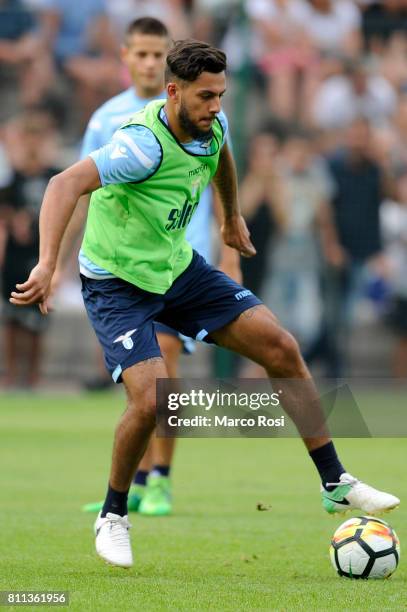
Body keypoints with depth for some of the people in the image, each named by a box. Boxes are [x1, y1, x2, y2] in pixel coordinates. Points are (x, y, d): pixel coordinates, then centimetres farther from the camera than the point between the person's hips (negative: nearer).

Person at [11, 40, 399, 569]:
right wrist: (48, 265, -57)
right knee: (151, 400, -24)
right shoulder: (144, 144, -31)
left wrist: (232, 217, 32)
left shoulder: (211, 126, -7)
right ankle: (113, 516, 3)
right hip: (119, 284, -7)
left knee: (282, 349, -2)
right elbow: (65, 184, -45)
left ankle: (336, 484, 10)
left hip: (178, 268, 7)